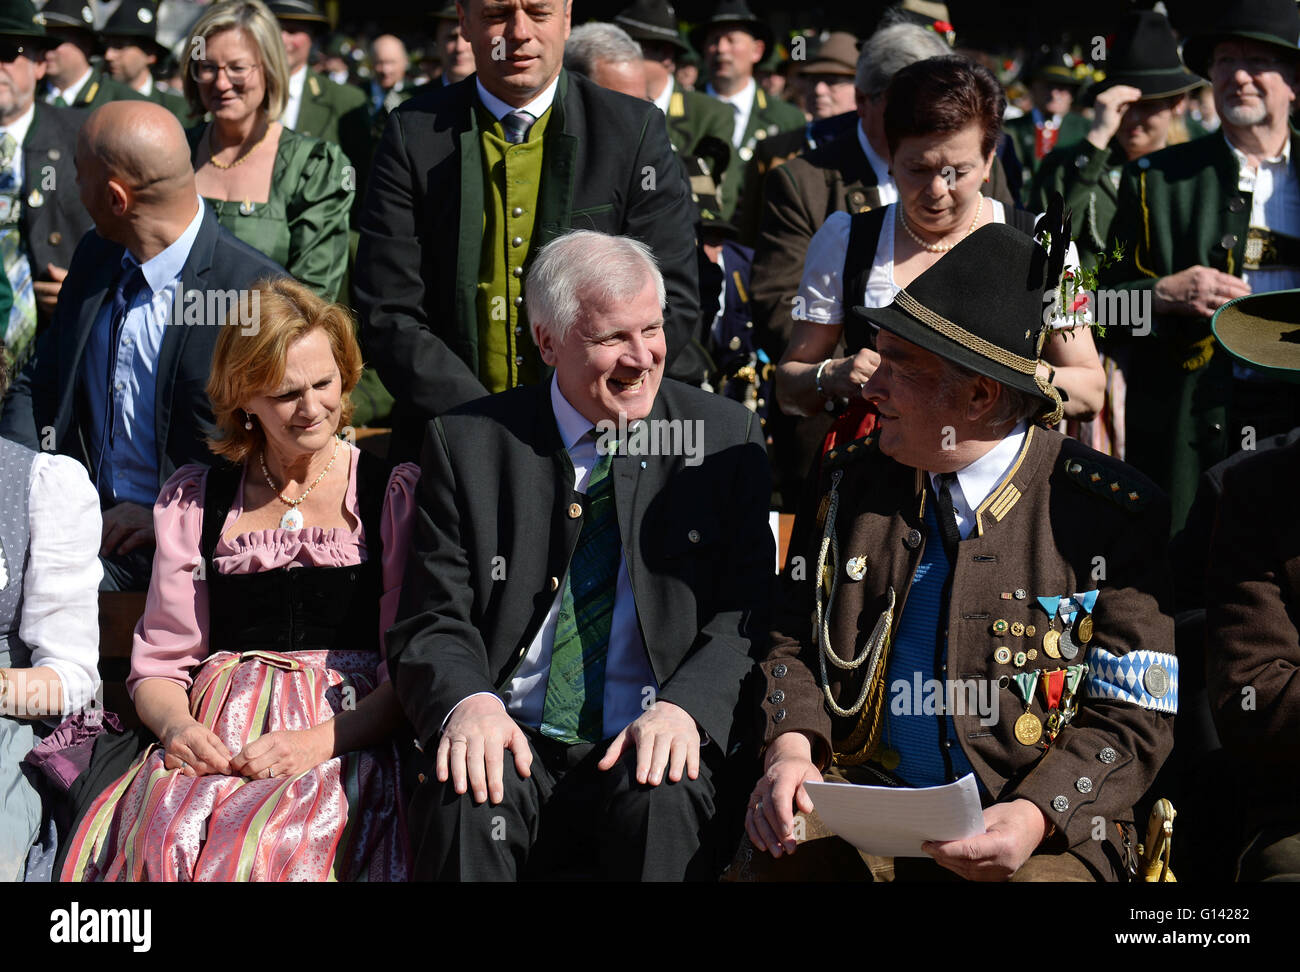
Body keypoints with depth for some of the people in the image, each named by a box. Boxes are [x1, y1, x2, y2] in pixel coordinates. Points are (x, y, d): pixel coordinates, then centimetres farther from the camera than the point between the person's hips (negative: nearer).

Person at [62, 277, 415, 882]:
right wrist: (176, 725, -8)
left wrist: (321, 740, -13)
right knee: (163, 834, -34)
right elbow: (159, 662, 16)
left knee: (257, 843, -37)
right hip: (214, 743, 2)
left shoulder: (395, 492, 12)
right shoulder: (193, 502, 20)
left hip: (346, 738, -2)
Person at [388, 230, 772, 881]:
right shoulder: (467, 443, 6)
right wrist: (466, 702, -20)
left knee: (666, 801, -33)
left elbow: (746, 615, 3)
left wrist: (684, 707, -18)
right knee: (466, 799, -32)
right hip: (514, 742, 0)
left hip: (647, 748, 0)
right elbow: (432, 625, 4)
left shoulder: (723, 436, 7)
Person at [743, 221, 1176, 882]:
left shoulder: (1111, 516, -4)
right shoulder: (852, 482, 9)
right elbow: (792, 640, 14)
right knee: (778, 858, -26)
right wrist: (790, 746, -8)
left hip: (1045, 829, -3)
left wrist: (1036, 817, -21)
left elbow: (1131, 718, -4)